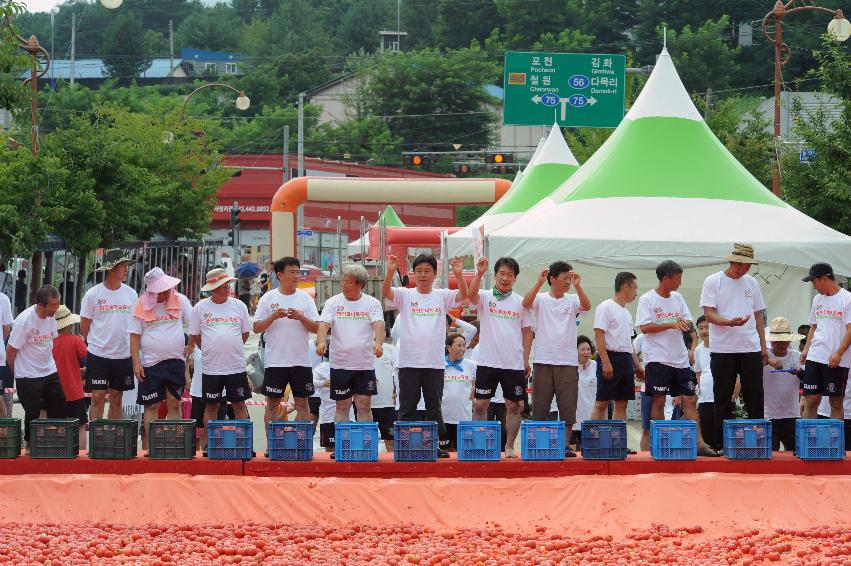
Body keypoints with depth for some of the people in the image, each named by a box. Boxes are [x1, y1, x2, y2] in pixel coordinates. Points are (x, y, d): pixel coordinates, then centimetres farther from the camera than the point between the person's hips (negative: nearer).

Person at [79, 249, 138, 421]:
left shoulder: (131, 294, 5)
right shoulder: (93, 294, -5)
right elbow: (84, 326, 2)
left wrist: (133, 348, 7)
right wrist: (95, 343, 4)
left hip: (123, 355, 3)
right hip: (98, 355, -3)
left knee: (116, 399, 9)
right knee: (98, 397, -5)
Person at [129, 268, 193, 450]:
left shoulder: (180, 300, 2)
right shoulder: (141, 306, -2)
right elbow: (135, 336, -1)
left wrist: (191, 346, -2)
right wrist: (136, 363, -6)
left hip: (175, 361, 1)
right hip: (150, 363, -1)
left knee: (174, 404, 2)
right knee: (151, 406, 1)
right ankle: (147, 447, 3)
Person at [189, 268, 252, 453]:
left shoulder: (239, 306, 4)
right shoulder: (201, 307, 0)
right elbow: (194, 336, 8)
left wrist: (231, 348, 12)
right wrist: (211, 351, 9)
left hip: (236, 366, 1)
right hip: (211, 367, -1)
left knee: (239, 405, 3)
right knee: (211, 406, 5)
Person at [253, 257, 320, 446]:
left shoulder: (305, 298, 6)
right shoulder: (268, 298, 2)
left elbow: (316, 327, 3)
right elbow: (257, 328, 1)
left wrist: (301, 317, -14)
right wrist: (273, 317, -15)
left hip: (301, 361, 2)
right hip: (275, 360, -1)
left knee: (302, 403, 3)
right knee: (272, 404, 2)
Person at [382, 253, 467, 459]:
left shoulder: (441, 296, 6)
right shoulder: (405, 295, 4)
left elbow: (463, 295, -9)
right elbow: (386, 292, -13)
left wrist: (459, 275, -28)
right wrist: (391, 272, -31)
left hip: (434, 363, 1)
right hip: (408, 362, -1)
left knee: (434, 407, 8)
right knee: (407, 408, 3)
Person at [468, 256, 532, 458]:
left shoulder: (520, 302, 7)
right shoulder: (485, 297, 3)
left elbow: (527, 332, 10)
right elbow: (471, 295, -20)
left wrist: (526, 360, 4)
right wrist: (479, 273, -33)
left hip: (514, 364, 2)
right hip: (487, 362, -1)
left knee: (513, 406, 4)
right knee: (480, 405, -2)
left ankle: (510, 446, 13)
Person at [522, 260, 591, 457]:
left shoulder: (572, 300, 8)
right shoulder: (541, 299, 4)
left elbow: (587, 306, -12)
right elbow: (526, 303, -15)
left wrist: (577, 285, -22)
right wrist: (539, 282, -23)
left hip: (568, 361, 1)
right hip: (543, 360, -1)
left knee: (568, 406, 0)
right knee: (540, 405, 2)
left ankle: (565, 444, 7)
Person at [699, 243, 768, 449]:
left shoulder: (751, 283, 13)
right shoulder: (713, 282, -1)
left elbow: (758, 316, 18)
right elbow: (708, 313, -8)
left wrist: (763, 346, 13)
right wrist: (730, 322, -25)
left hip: (751, 348, 4)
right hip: (723, 349, -4)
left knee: (755, 397, 2)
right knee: (723, 399, 2)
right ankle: (721, 443, 7)